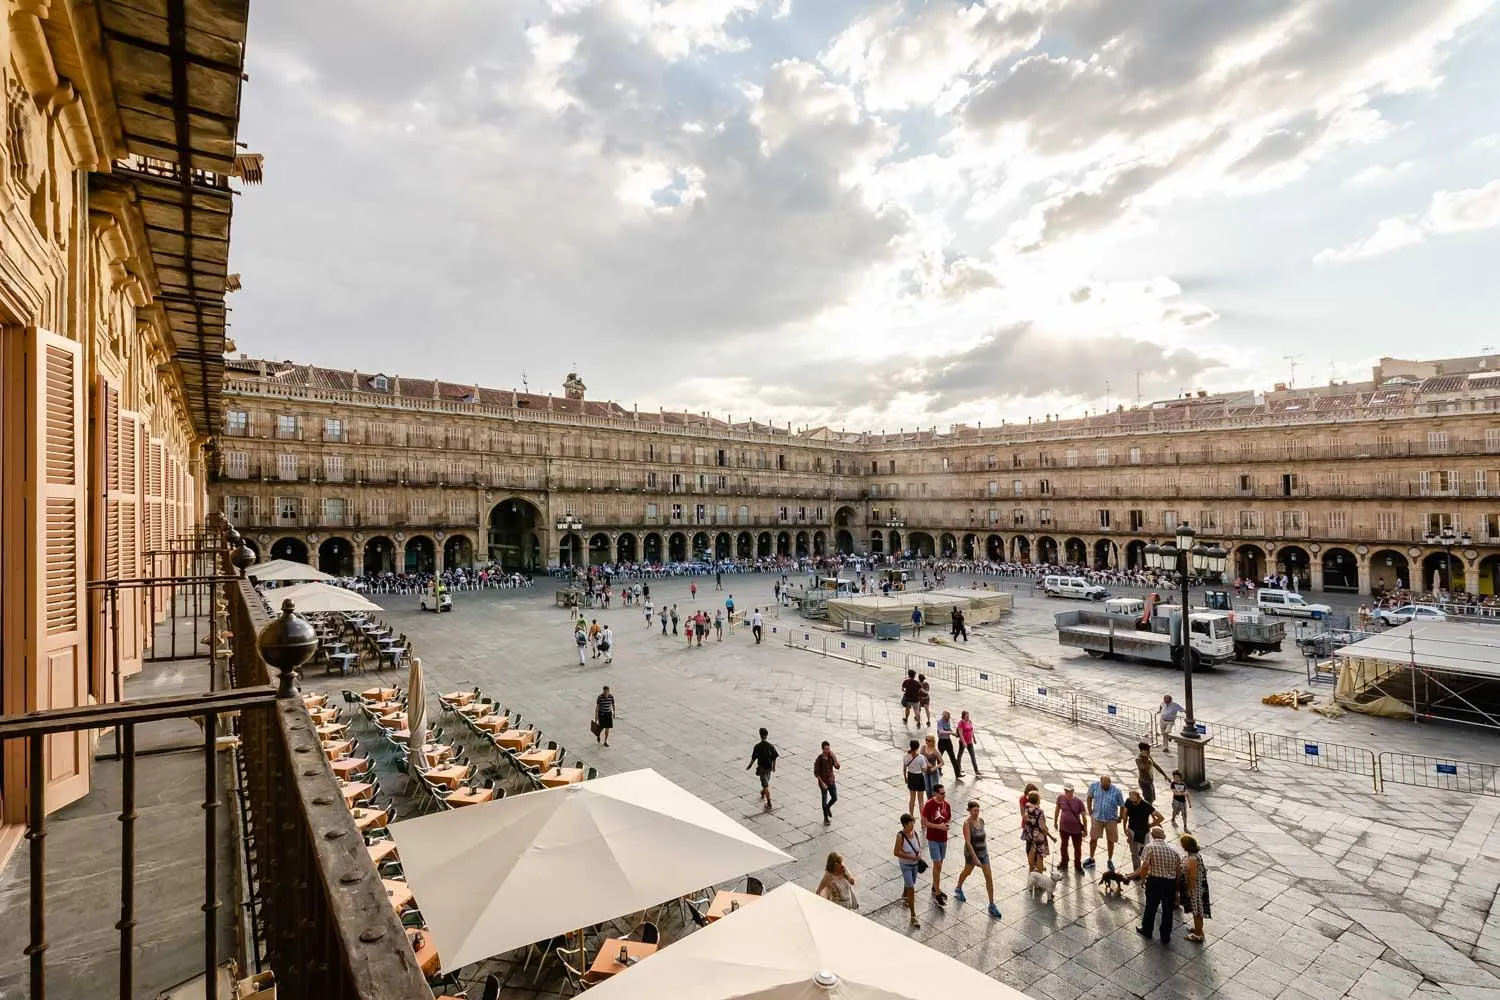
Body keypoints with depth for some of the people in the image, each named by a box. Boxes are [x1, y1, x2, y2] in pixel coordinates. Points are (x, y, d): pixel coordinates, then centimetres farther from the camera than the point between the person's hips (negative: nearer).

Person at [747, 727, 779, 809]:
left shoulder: (757, 747, -20)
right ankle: (763, 793, 52)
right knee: (766, 782, 28)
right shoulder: (771, 746, -12)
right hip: (769, 768, 4)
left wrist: (749, 766, 4)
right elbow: (774, 758, -4)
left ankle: (769, 803, 4)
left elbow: (753, 758, -13)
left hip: (762, 768, -4)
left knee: (766, 785, 2)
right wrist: (774, 766, 13)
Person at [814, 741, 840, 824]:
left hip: (831, 781, 4)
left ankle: (828, 808, 40)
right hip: (823, 782, -4)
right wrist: (822, 783, -18)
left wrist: (834, 756, -26)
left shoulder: (831, 756, -8)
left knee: (835, 798, 8)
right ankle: (826, 819, 24)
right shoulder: (819, 759, -20)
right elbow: (816, 773, -14)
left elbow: (837, 767, -16)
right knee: (825, 800, 6)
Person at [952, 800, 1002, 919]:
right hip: (971, 853, -5)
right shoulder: (967, 823, -23)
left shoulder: (981, 821, -4)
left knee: (989, 877, -1)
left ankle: (992, 905, 9)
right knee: (967, 872, 19)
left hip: (983, 852, 5)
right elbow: (968, 842, -28)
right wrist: (975, 858, -31)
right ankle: (958, 889, 48)